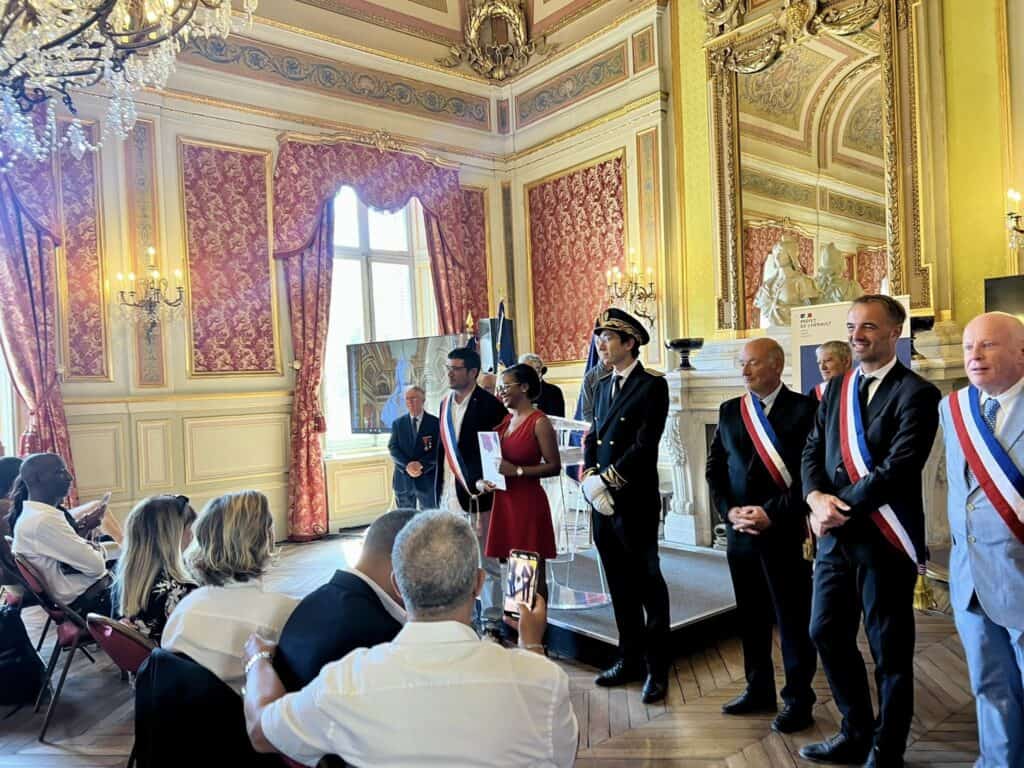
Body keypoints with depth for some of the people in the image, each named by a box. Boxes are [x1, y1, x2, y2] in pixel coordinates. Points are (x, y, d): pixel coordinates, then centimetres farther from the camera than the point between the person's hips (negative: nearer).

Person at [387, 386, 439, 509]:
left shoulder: (435, 422, 1)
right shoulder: (397, 423, 9)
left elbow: (438, 449, -5)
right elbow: (393, 448, 2)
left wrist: (422, 464, -18)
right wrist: (407, 465, -15)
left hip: (428, 479, -2)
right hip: (403, 479, 2)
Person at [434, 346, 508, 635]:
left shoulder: (488, 405, -10)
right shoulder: (446, 403, 11)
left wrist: (483, 494, -13)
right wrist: (439, 489, 12)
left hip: (475, 495, -7)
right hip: (448, 495, 7)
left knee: (486, 562, 4)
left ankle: (491, 621, 15)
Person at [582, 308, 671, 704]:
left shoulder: (652, 386, -8)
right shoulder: (603, 386, 14)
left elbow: (644, 446, -16)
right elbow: (592, 438, 13)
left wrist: (606, 480, -15)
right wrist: (590, 478, -3)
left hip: (636, 504, -7)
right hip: (603, 503, 7)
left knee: (648, 585, 3)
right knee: (621, 586, 15)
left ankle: (658, 669, 15)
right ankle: (630, 659, 28)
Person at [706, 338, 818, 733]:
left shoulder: (803, 408, -5)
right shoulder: (729, 410, 10)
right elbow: (715, 467, 11)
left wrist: (772, 513, -15)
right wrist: (729, 511, -3)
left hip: (784, 530, -5)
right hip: (740, 531, 5)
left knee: (793, 618, 5)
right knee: (750, 616, 14)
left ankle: (798, 700, 20)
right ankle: (759, 689, 30)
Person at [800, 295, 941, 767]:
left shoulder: (915, 393, -10)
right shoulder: (836, 391, 12)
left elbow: (899, 467, -19)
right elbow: (812, 452, 9)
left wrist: (842, 509, -16)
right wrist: (817, 498, -10)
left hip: (883, 538, -6)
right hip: (835, 535, 7)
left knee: (889, 648, 8)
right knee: (827, 633, 14)